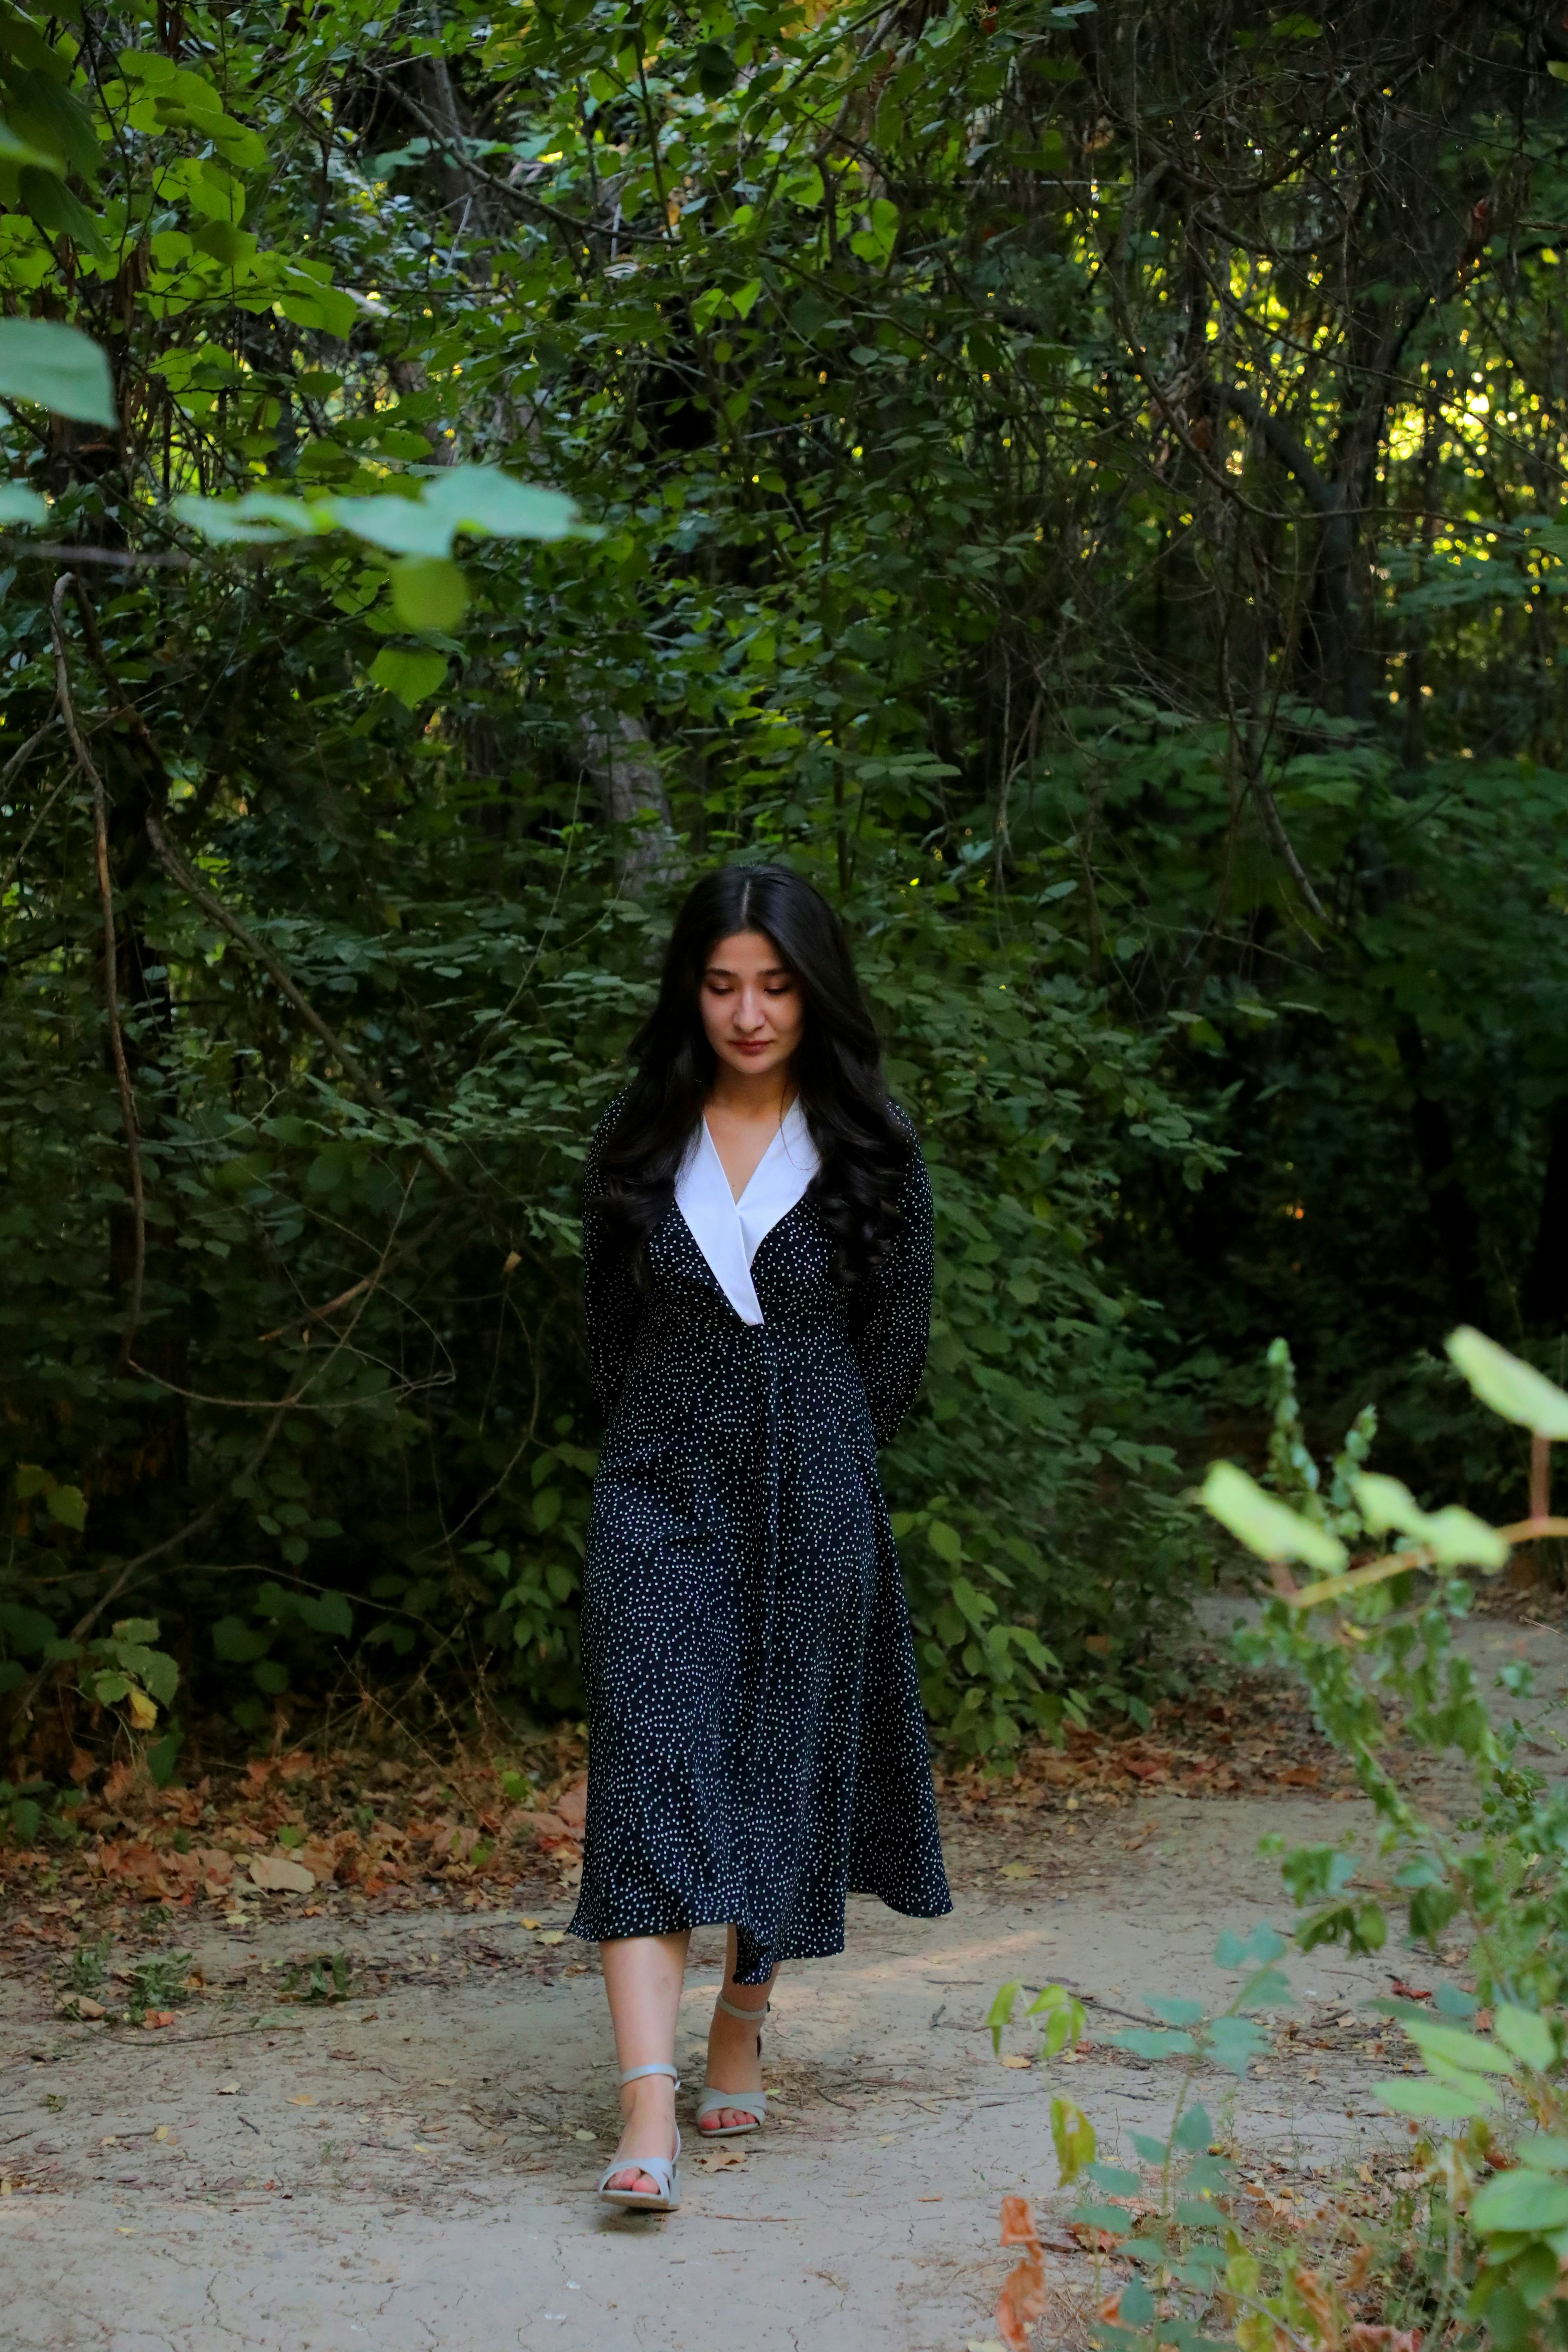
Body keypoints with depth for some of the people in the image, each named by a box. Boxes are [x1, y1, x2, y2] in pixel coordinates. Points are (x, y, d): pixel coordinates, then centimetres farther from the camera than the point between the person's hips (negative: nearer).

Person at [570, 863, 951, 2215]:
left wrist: (809, 1460, 10)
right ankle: (649, 2115, -18)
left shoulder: (870, 1151, 0)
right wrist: (681, 1444, 12)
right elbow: (612, 1328, 13)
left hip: (815, 1500, 0)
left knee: (789, 1766, 9)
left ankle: (744, 2028, 32)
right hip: (661, 1494, 0)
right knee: (649, 1768, -12)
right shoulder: (640, 1143, 3)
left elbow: (894, 1345, 7)